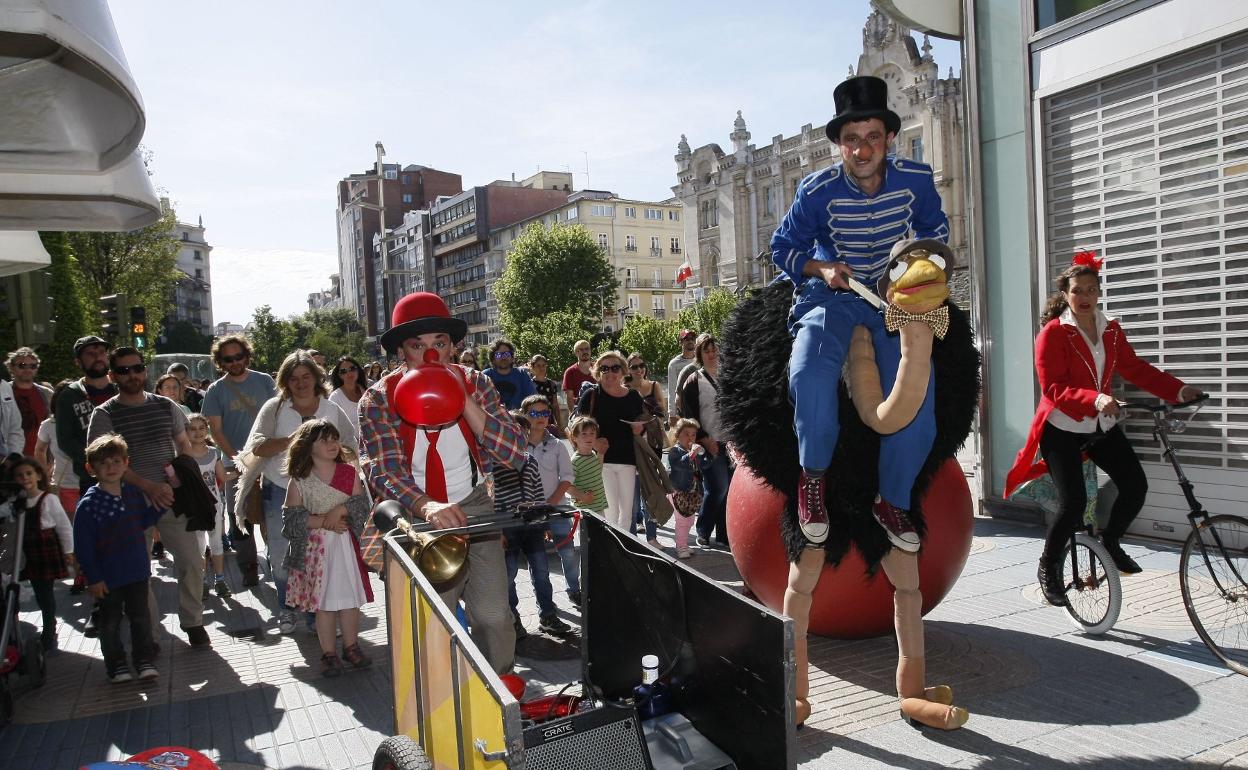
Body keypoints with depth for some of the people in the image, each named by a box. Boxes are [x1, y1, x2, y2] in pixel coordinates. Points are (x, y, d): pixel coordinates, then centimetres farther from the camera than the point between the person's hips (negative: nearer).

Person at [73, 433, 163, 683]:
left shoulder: (134, 493, -1)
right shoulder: (88, 503, -16)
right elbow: (82, 547, -14)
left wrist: (159, 508, -2)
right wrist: (93, 578, -14)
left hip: (137, 571, 4)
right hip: (107, 577, -4)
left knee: (140, 616, 13)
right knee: (110, 622, 12)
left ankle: (144, 659, 27)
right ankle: (116, 664, 27)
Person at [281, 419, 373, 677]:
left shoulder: (349, 472, 3)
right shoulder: (299, 481, -4)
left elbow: (361, 503, -1)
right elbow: (291, 517, -8)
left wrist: (341, 509, -19)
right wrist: (323, 521, -17)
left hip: (346, 544, 2)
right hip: (316, 547, -2)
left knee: (350, 597, 8)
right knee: (324, 602, 4)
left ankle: (351, 647, 24)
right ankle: (329, 654, 16)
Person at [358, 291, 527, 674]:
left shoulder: (475, 384, -3)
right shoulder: (379, 400, -9)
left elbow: (515, 454, -11)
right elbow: (384, 472, -19)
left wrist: (463, 400, -21)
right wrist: (427, 507, -39)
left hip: (474, 507, 2)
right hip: (416, 516, -1)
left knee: (493, 616, -4)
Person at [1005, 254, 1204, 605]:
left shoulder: (1111, 330, 6)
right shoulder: (1053, 333, -13)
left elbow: (1135, 368, 6)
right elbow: (1053, 388, -20)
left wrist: (1178, 390, -6)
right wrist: (1095, 399, -34)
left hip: (1102, 426, 6)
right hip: (1062, 429, -6)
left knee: (1136, 486, -3)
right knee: (1073, 503, -13)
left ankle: (1111, 541, 26)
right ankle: (1048, 567, 11)